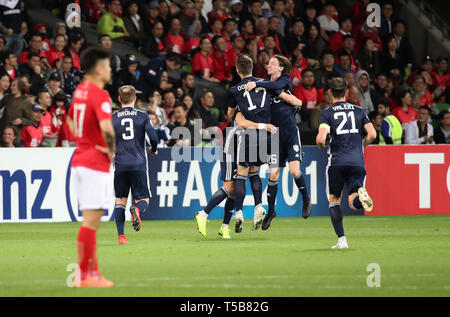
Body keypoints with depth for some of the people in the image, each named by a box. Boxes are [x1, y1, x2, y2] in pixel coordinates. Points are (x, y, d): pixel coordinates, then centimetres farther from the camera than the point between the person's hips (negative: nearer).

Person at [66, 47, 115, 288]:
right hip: (95, 163, -9)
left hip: (80, 158, 9)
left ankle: (93, 271, 18)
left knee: (91, 221, 14)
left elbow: (70, 120, 28)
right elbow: (106, 127, -30)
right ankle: (83, 275, -5)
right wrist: (111, 150, -14)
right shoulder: (100, 95, -16)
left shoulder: (80, 91, 12)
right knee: (90, 220, -6)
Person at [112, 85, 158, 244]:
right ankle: (137, 209, -29)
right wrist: (153, 150, 16)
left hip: (120, 164, 1)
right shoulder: (142, 116, 1)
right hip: (139, 164, -1)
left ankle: (121, 236, 0)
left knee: (120, 200, 11)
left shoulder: (112, 118, 5)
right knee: (143, 199, 7)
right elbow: (153, 138, -5)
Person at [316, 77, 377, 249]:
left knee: (334, 200, 15)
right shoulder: (358, 111, 12)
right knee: (353, 202, 2)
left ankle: (341, 240, 4)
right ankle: (361, 195, -35)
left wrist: (321, 146, 13)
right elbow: (372, 134, 4)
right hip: (357, 161, 2)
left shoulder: (327, 113, 2)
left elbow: (320, 138, -10)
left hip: (337, 161, -2)